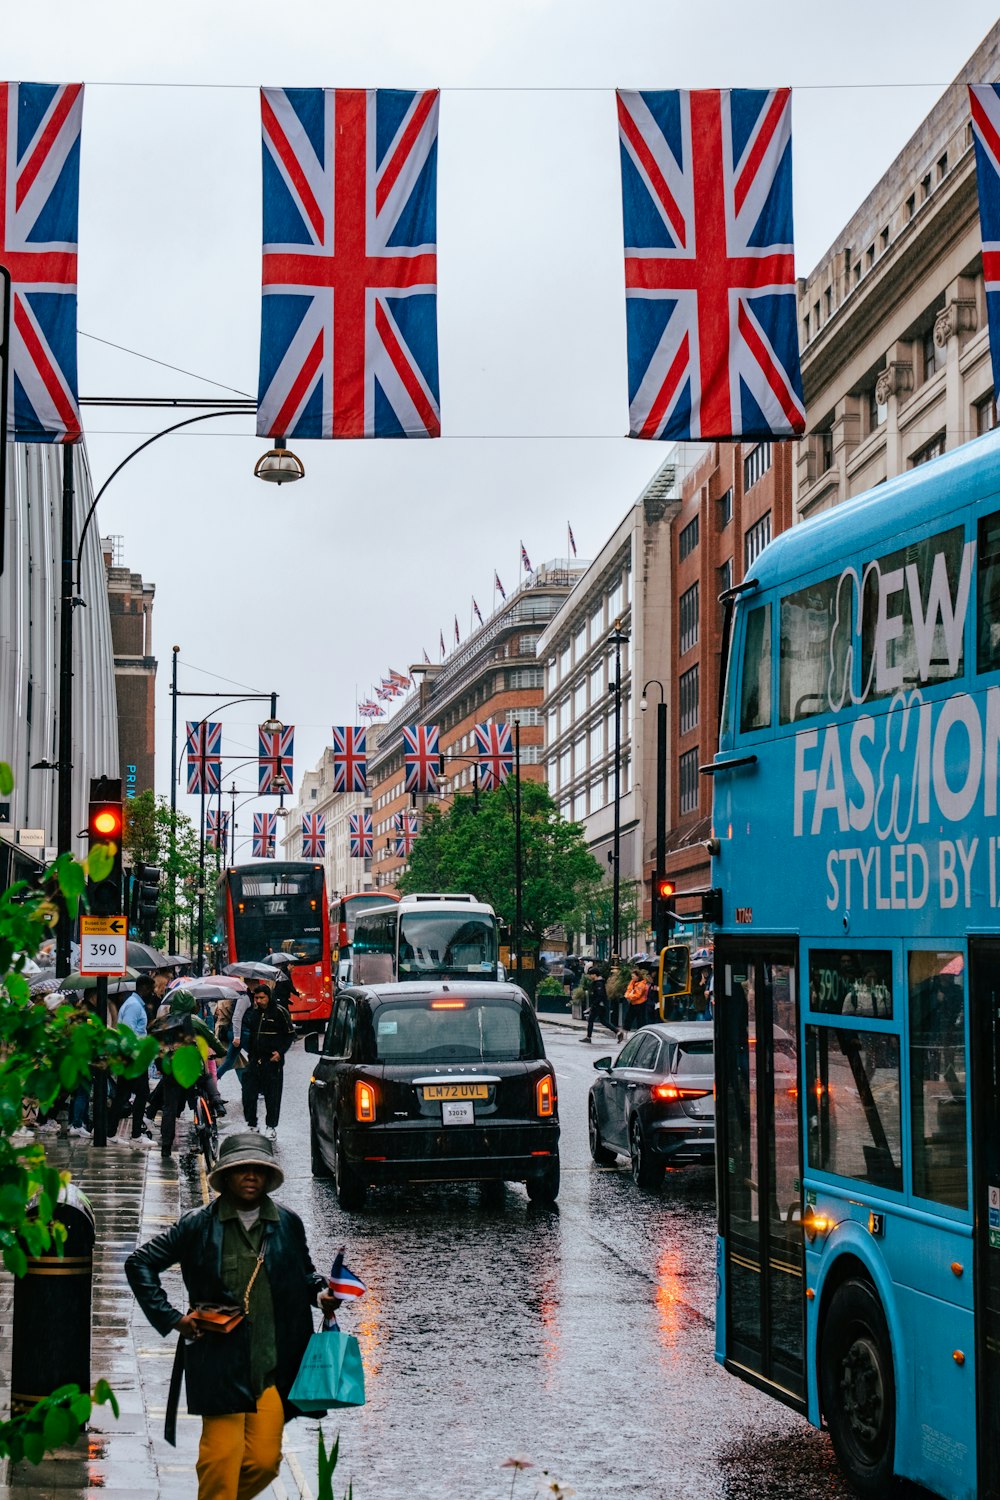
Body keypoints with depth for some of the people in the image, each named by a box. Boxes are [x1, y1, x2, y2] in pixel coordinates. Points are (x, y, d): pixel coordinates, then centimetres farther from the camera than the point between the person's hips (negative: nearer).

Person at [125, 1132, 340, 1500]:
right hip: (219, 1359, -3)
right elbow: (139, 1263, 6)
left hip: (272, 1363, 3)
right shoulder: (199, 1225, 1)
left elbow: (303, 1274, 25)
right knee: (221, 1457, -8)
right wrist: (172, 1318, -2)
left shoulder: (288, 1224, 9)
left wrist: (321, 1293, 2)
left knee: (265, 1460, 1)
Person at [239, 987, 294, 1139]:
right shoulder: (253, 1011, 9)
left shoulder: (279, 1011, -6)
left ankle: (271, 1127, 11)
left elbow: (290, 1034, -2)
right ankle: (251, 1124, 12)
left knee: (272, 1095, 2)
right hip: (254, 1059, 5)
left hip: (272, 1060, -5)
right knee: (248, 1093, 1)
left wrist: (280, 1052, -11)